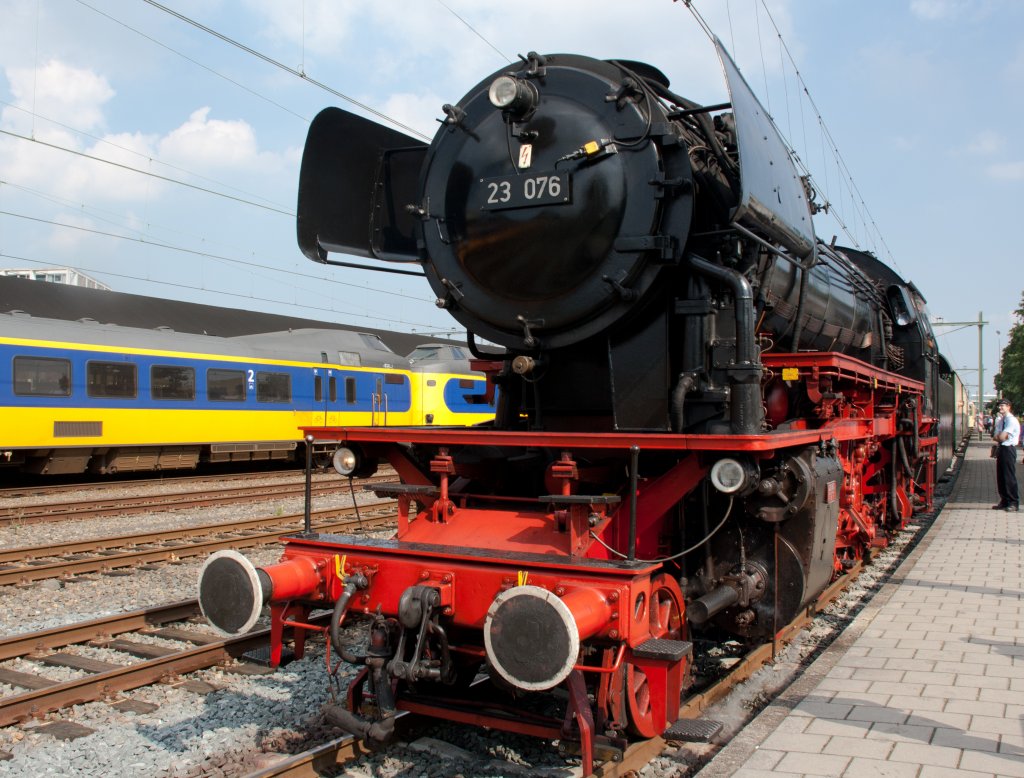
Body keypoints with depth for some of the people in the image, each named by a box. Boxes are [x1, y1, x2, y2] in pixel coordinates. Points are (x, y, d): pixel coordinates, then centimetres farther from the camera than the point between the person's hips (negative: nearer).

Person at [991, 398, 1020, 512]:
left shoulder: (1011, 420, -14)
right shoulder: (999, 419, 13)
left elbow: (1001, 437, -20)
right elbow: (995, 436, 10)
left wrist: (997, 436, 0)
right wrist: (1000, 437, -9)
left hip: (1009, 449, -9)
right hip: (1001, 449, 9)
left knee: (1009, 477, -6)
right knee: (1001, 477, 12)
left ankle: (1013, 503, 1)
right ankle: (1004, 501, 21)